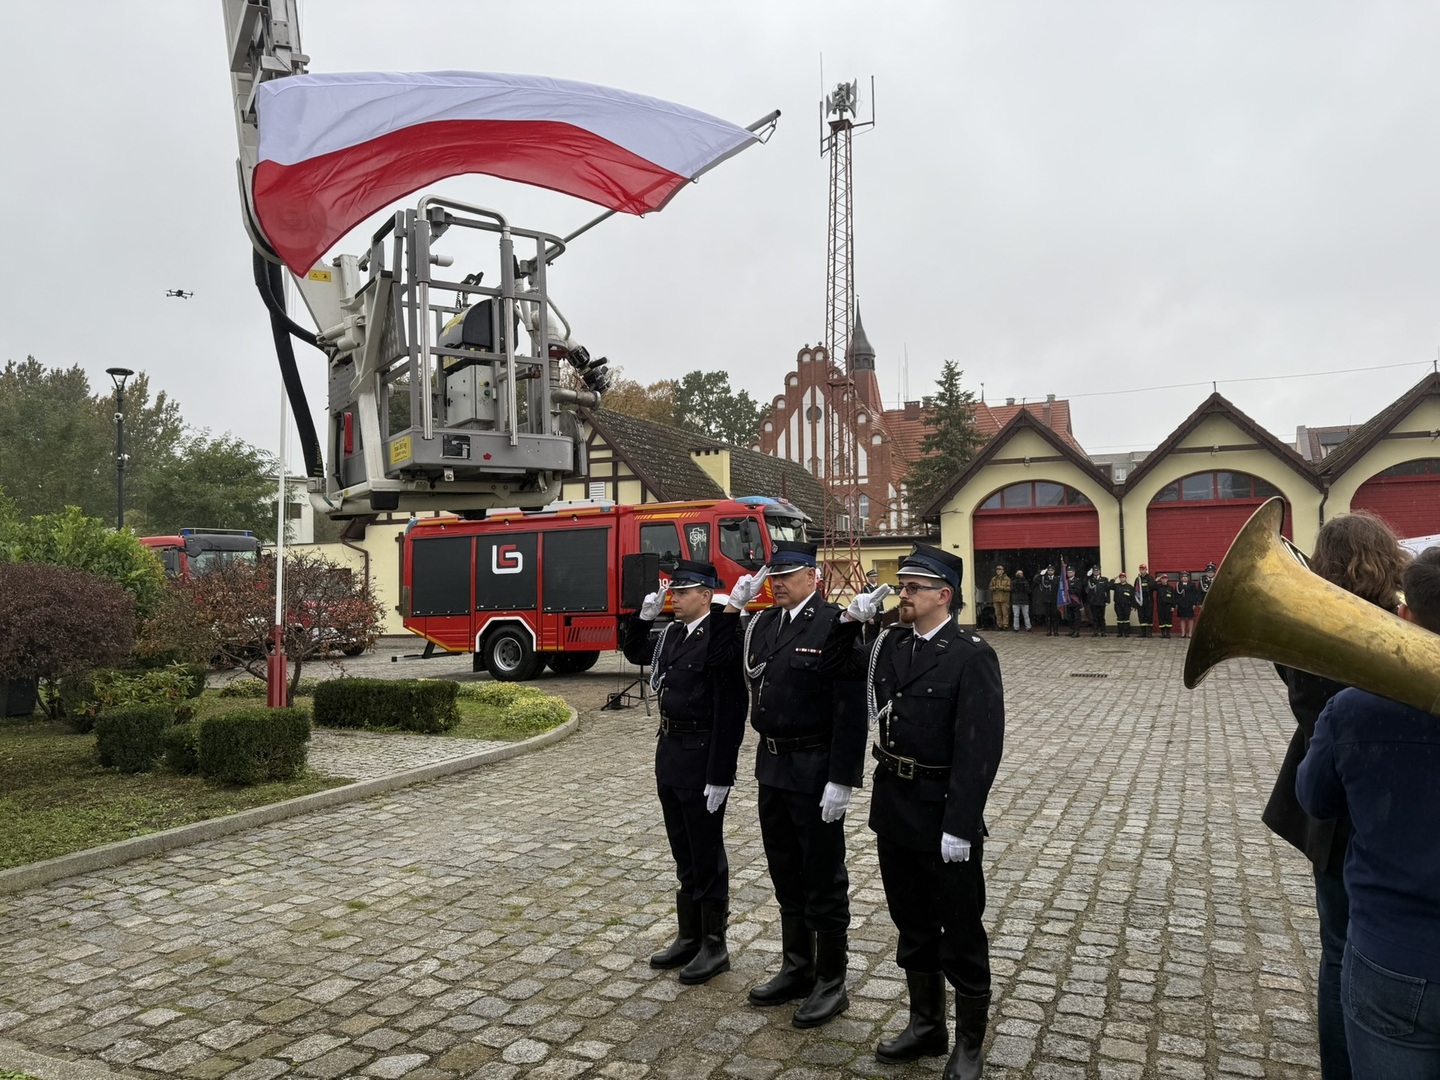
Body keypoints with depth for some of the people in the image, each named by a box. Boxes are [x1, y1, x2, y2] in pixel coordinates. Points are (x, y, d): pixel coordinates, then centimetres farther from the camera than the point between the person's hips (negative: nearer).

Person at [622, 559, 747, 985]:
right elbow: (634, 652, 24)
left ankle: (714, 946, 19)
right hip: (669, 748, 8)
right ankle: (689, 936, 31)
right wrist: (644, 615, 6)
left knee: (706, 854, 4)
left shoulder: (721, 637, -18)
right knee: (683, 852, 17)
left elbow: (730, 710, -20)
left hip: (702, 754, -8)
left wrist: (720, 774, -20)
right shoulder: (672, 633, 6)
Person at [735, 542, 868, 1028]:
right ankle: (797, 969, 36)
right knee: (786, 876, 19)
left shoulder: (836, 624, -14)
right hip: (773, 767, 7)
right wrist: (733, 609, 1)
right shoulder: (762, 623, 7)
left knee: (823, 880, 7)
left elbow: (851, 709, -17)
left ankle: (831, 982, 23)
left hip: (815, 771, -7)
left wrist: (841, 781, -19)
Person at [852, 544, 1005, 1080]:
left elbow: (979, 748, -17)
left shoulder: (972, 656, -14)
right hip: (893, 805, 6)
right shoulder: (887, 644, 5)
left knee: (960, 932, 10)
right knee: (912, 923, 19)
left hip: (943, 813, -6)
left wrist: (959, 825, -20)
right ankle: (925, 1024, 37)